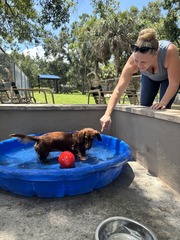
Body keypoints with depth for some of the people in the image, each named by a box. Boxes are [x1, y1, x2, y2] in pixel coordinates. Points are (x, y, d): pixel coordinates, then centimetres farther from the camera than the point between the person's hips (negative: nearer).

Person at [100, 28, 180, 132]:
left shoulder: (170, 51, -44)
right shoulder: (132, 62, -38)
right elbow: (118, 90, -38)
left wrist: (163, 103, -30)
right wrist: (107, 114, -45)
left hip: (169, 77, -2)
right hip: (149, 77, 2)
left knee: (163, 109, -13)